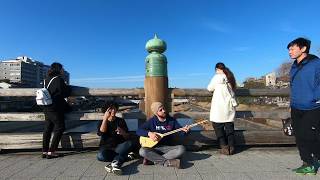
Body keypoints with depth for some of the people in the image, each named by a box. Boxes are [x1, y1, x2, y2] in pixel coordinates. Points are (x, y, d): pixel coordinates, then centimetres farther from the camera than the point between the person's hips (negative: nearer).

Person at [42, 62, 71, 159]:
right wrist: (68, 87, 9)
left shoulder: (46, 80, 12)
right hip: (55, 109, -8)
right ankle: (51, 152, 1)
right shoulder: (59, 79, -12)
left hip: (46, 108, 8)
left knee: (48, 129, 12)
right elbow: (65, 93, -11)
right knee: (59, 128, 1)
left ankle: (45, 151, 17)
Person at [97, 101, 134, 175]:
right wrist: (105, 118, -15)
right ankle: (124, 156, -19)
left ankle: (114, 163, -39)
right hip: (106, 147, 0)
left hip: (119, 146, 1)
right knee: (100, 156, -34)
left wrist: (123, 133, -19)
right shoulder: (102, 122, 7)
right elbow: (101, 133, -15)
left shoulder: (121, 121, 7)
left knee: (130, 143, -31)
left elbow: (128, 137, 3)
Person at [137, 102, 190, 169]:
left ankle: (152, 159, -23)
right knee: (142, 151, -30)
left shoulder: (172, 120, 3)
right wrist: (149, 133, -22)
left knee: (181, 149, -27)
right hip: (154, 148, -1)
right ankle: (167, 162, -26)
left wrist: (184, 130, -20)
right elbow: (138, 131, -5)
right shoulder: (151, 121, -1)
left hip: (168, 147, 2)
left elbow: (180, 129, 4)